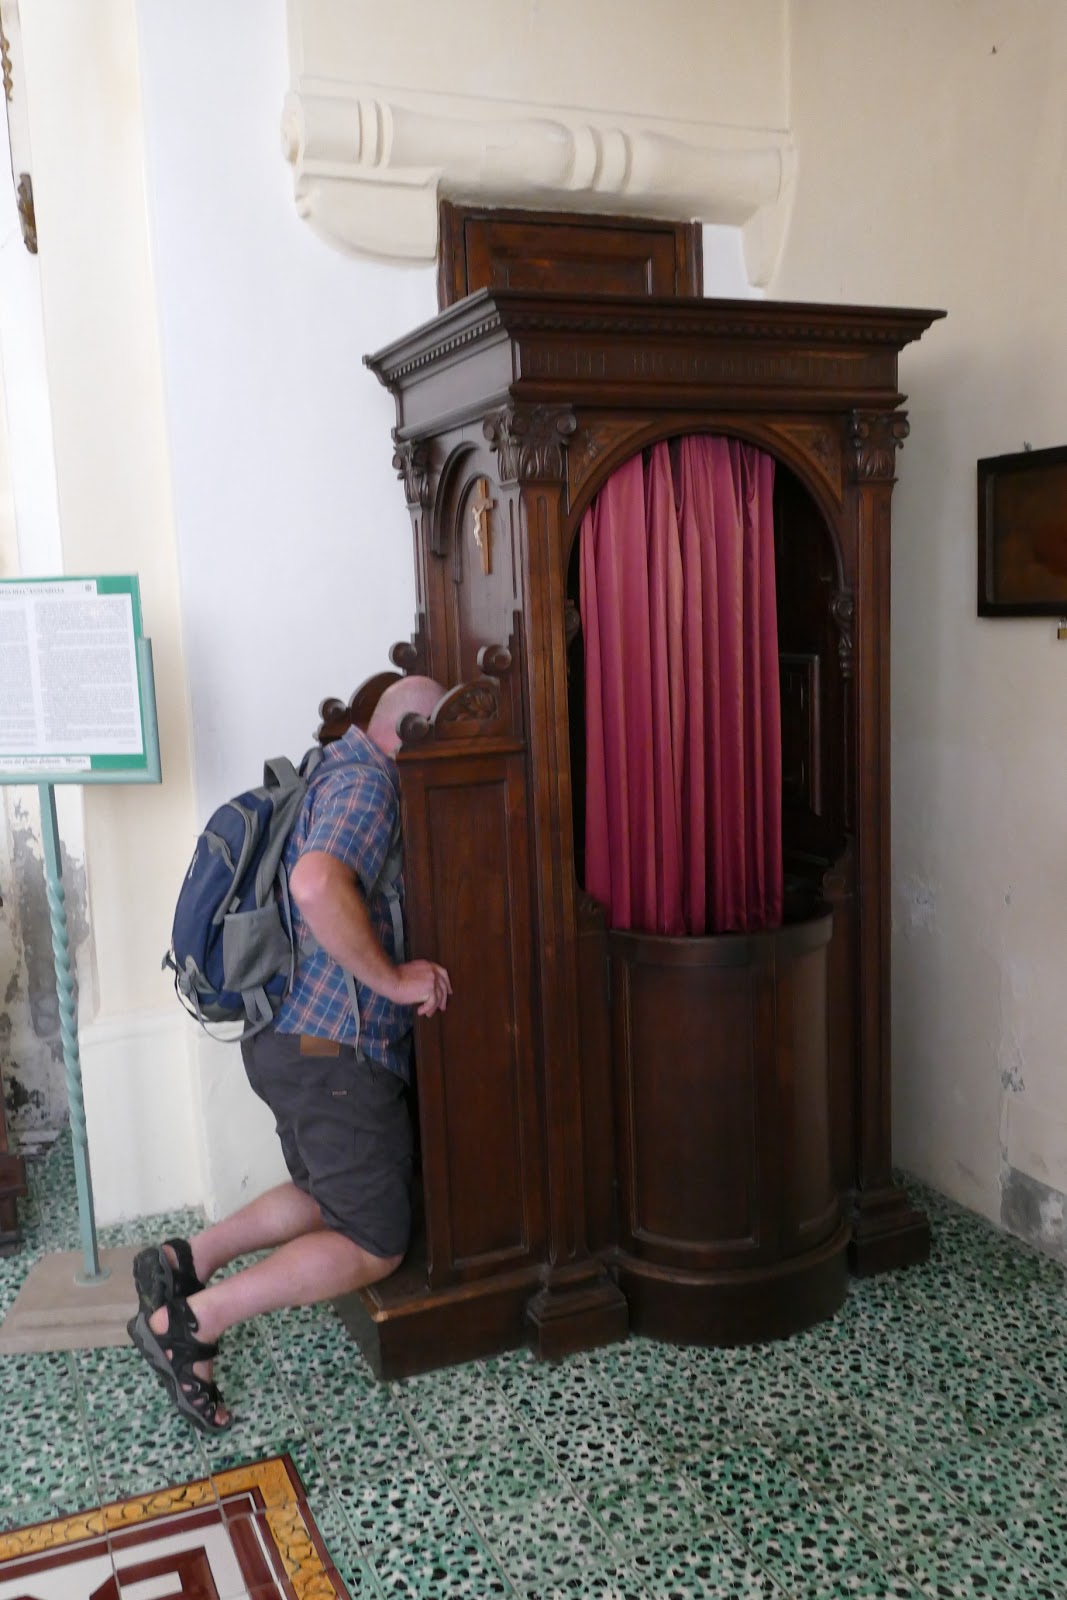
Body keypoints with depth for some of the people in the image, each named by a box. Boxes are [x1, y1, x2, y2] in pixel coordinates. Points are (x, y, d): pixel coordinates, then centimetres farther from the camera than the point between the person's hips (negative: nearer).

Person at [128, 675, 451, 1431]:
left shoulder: (338, 769, 14)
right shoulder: (368, 782, -18)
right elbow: (317, 884, -37)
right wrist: (393, 979, -26)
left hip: (288, 1036, 10)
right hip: (335, 1051, -10)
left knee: (329, 1196, 27)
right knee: (375, 1245, 3)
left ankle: (187, 1259, 19)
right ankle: (188, 1323, 0)